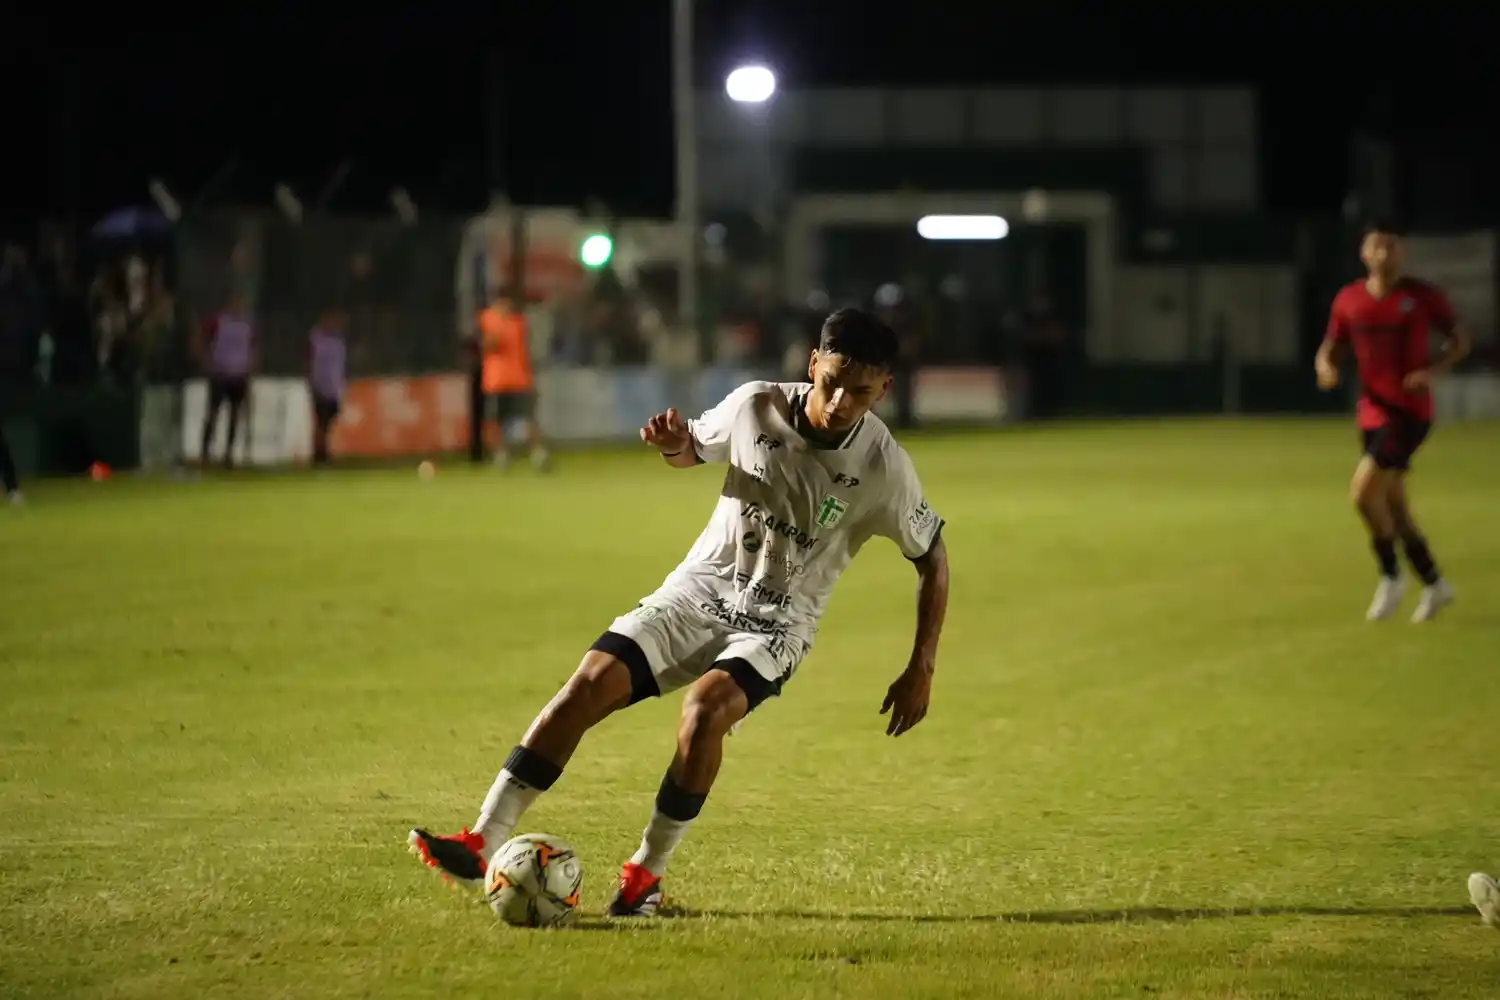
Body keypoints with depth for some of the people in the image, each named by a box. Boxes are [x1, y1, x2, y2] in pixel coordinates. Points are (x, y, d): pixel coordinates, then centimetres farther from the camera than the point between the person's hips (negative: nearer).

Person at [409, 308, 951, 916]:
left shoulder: (884, 466, -15)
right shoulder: (756, 407, -9)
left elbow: (932, 556, 0)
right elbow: (694, 450, 14)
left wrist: (921, 671, -3)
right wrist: (673, 444, -12)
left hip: (776, 624, -3)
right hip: (699, 591, 3)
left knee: (707, 707, -32)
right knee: (591, 682, -17)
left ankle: (647, 874, -17)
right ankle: (483, 843, -17)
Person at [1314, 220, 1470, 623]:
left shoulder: (1422, 296, -7)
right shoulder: (1348, 301, 3)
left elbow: (1460, 340, 2)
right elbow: (1328, 350, 12)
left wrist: (1434, 370, -16)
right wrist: (1325, 368, -12)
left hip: (1410, 411, -5)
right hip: (1373, 411, 5)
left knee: (1363, 490, -18)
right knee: (1393, 504, 10)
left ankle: (1390, 577, 0)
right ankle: (1434, 584, 27)